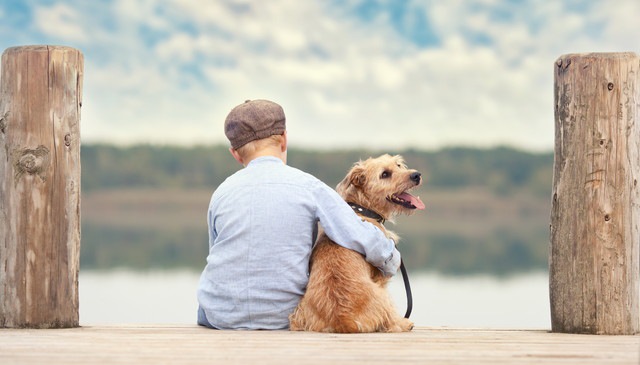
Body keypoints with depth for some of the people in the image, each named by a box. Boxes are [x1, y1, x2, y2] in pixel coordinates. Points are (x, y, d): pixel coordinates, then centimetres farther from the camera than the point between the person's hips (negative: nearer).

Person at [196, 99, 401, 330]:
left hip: (220, 317, 1)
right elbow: (363, 239, -13)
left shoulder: (222, 193, -1)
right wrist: (391, 261, 8)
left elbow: (222, 261, 10)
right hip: (281, 319, -1)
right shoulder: (309, 187, -8)